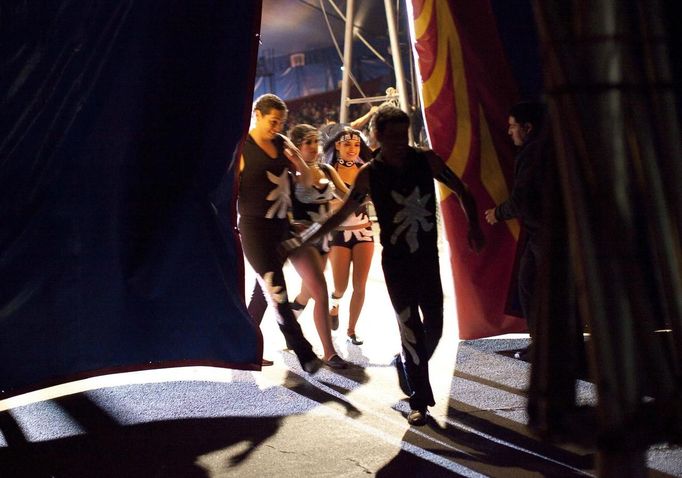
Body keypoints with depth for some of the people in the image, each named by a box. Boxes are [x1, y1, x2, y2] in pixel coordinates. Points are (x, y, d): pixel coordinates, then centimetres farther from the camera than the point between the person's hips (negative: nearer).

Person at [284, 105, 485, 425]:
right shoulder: (370, 174, -6)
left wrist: (473, 225, -6)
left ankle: (407, 365, 37)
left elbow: (461, 191, 6)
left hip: (428, 257, 2)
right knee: (410, 330, -5)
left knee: (434, 326, 7)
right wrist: (305, 239, -3)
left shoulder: (427, 160, -4)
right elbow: (342, 214, 3)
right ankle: (419, 401, 5)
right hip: (396, 262, -2)